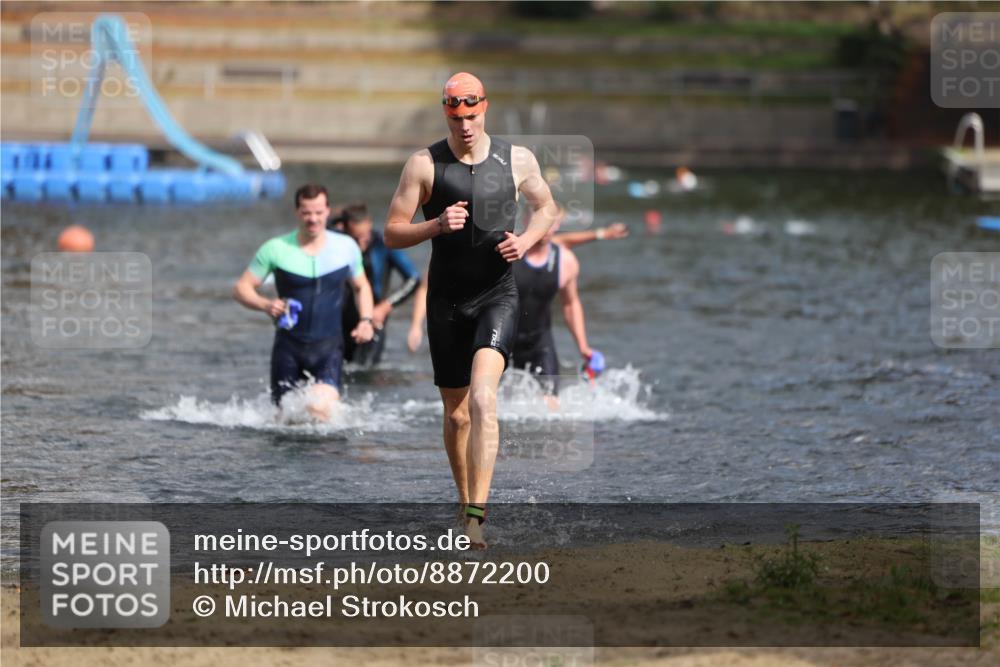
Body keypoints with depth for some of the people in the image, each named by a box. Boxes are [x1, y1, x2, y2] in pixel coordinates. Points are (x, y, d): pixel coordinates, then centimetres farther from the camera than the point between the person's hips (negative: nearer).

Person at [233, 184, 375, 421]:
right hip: (289, 346, 0)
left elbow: (361, 287, 18)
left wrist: (366, 320, 0)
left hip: (328, 347, 0)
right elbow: (242, 288, 0)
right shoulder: (276, 249, -3)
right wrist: (265, 305, -20)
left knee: (320, 408, -22)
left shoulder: (347, 247, 2)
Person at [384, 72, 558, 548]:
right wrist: (436, 226, -21)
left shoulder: (517, 160, 2)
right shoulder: (425, 164, -3)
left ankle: (477, 516, -29)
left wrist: (526, 240, -2)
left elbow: (546, 208, 20)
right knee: (456, 415, 10)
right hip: (446, 301, 1)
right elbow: (392, 234, -2)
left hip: (498, 297, -1)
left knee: (483, 397, -23)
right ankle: (465, 502, 33)